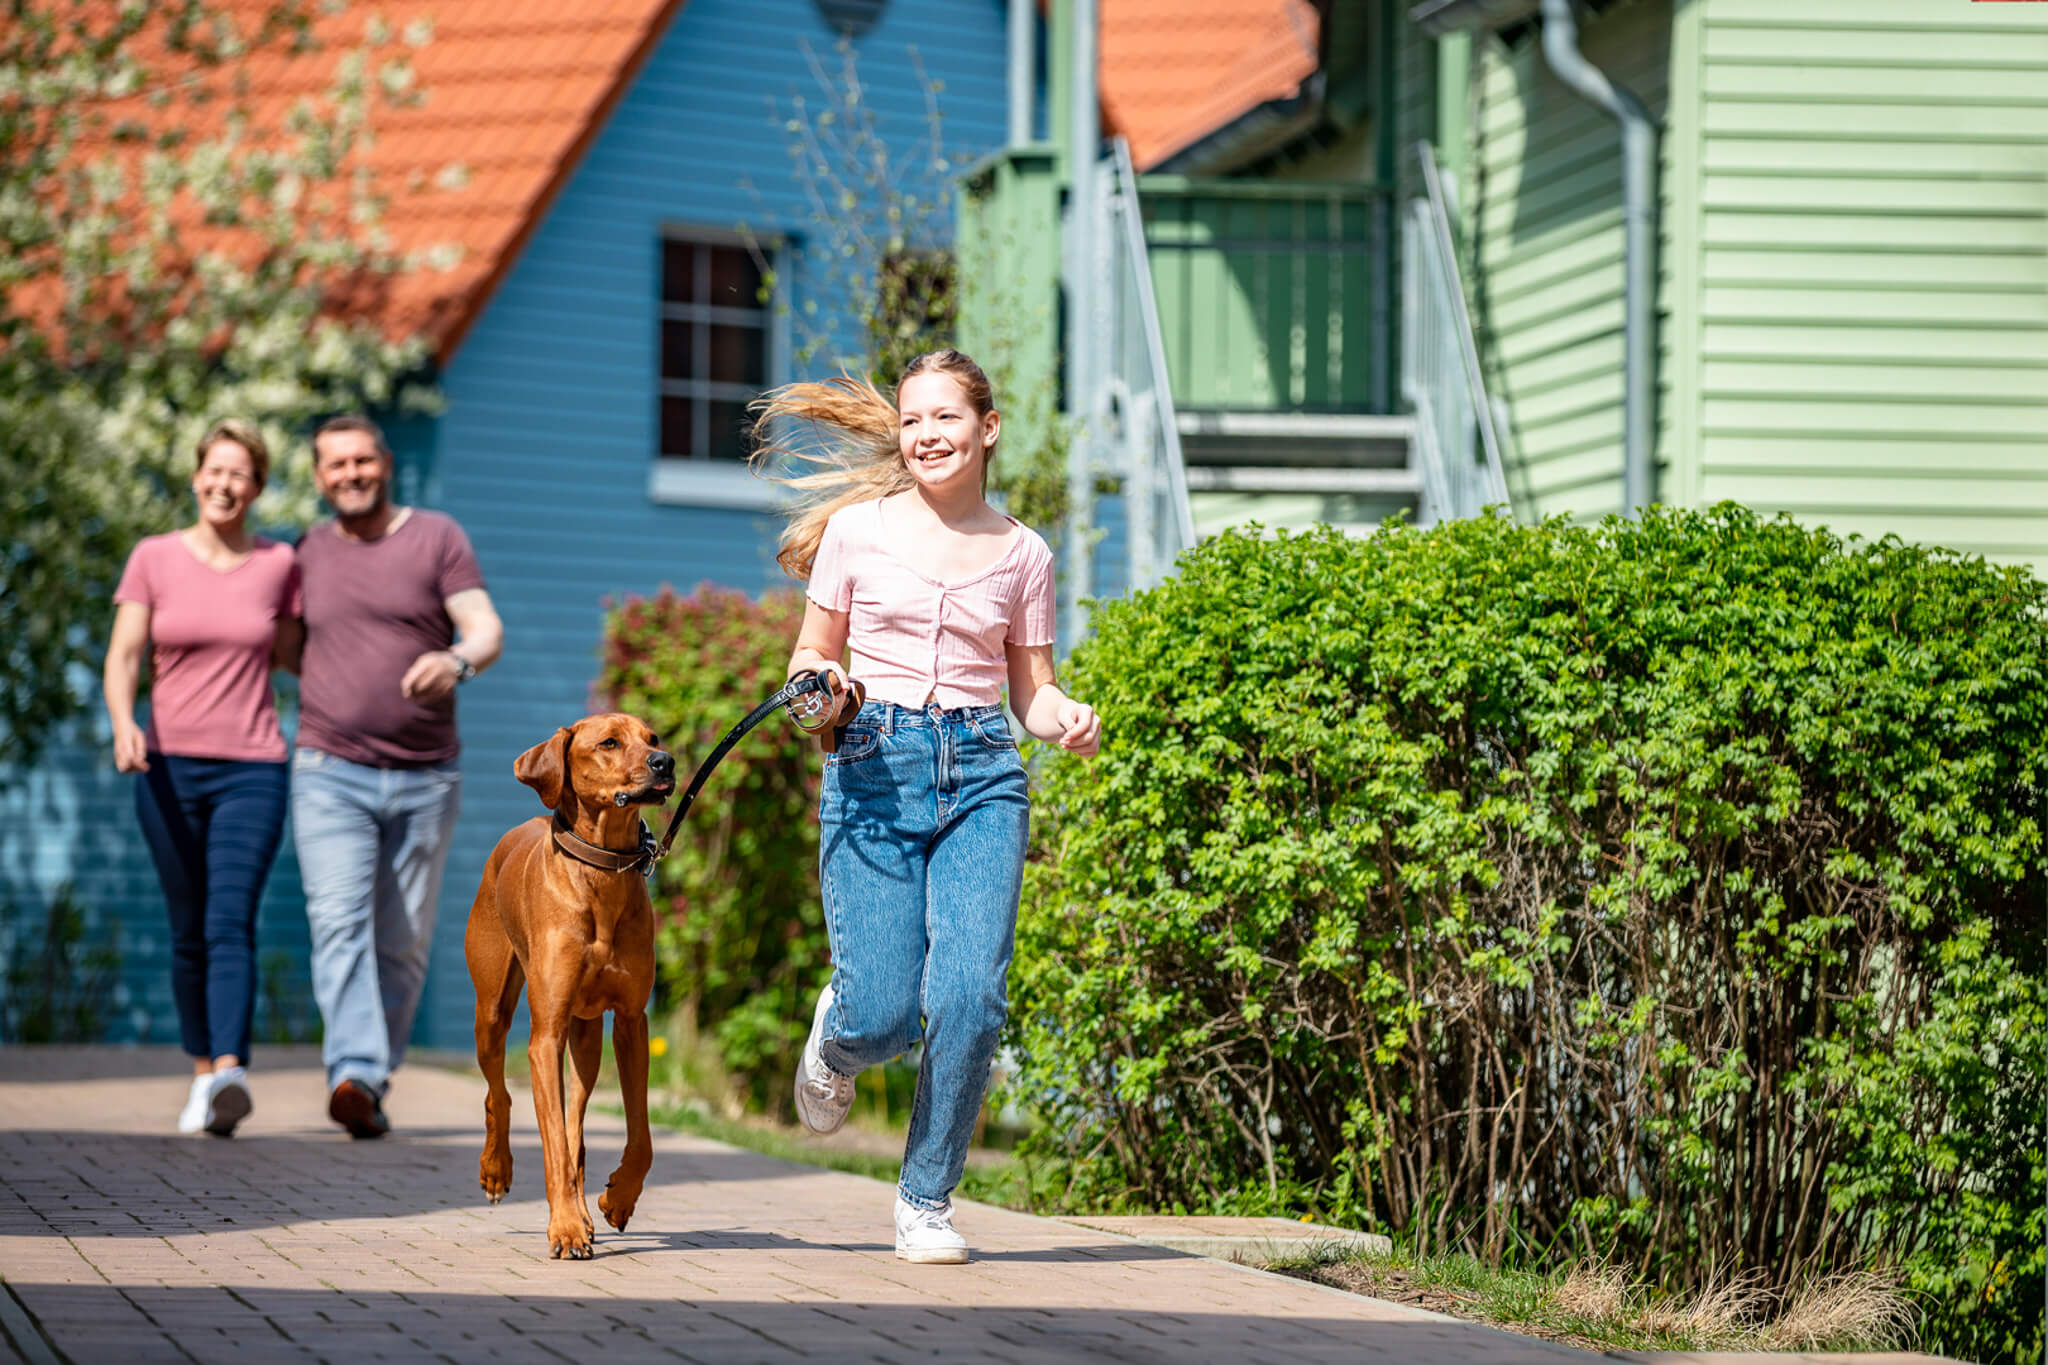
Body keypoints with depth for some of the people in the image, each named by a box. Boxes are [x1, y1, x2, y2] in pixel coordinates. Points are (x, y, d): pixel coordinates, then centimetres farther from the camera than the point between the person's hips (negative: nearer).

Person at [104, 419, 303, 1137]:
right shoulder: (153, 559, 2)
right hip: (168, 770, 1)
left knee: (231, 924, -17)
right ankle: (202, 1073, 23)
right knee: (188, 933, 7)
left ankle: (230, 1077, -32)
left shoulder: (279, 564, 4)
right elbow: (121, 658, -6)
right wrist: (123, 724, -22)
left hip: (252, 773, -1)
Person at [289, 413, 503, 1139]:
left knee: (403, 946, 5)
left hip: (424, 780, 0)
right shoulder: (308, 551, 9)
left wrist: (456, 661, -30)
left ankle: (374, 1086, 17)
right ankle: (353, 1076, -32)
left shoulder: (437, 537, 2)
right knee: (339, 923, -19)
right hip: (331, 776, 0)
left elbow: (487, 631, -10)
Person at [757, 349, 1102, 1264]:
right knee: (882, 1015, -10)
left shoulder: (1020, 553, 9)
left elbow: (1031, 689, 14)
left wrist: (1067, 720, -8)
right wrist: (820, 685, -12)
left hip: (982, 776, 1)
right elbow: (811, 657, 11)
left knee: (968, 1000, -13)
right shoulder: (857, 529, 5)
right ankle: (835, 1040, 30)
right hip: (874, 769, -1)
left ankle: (927, 1198, 6)